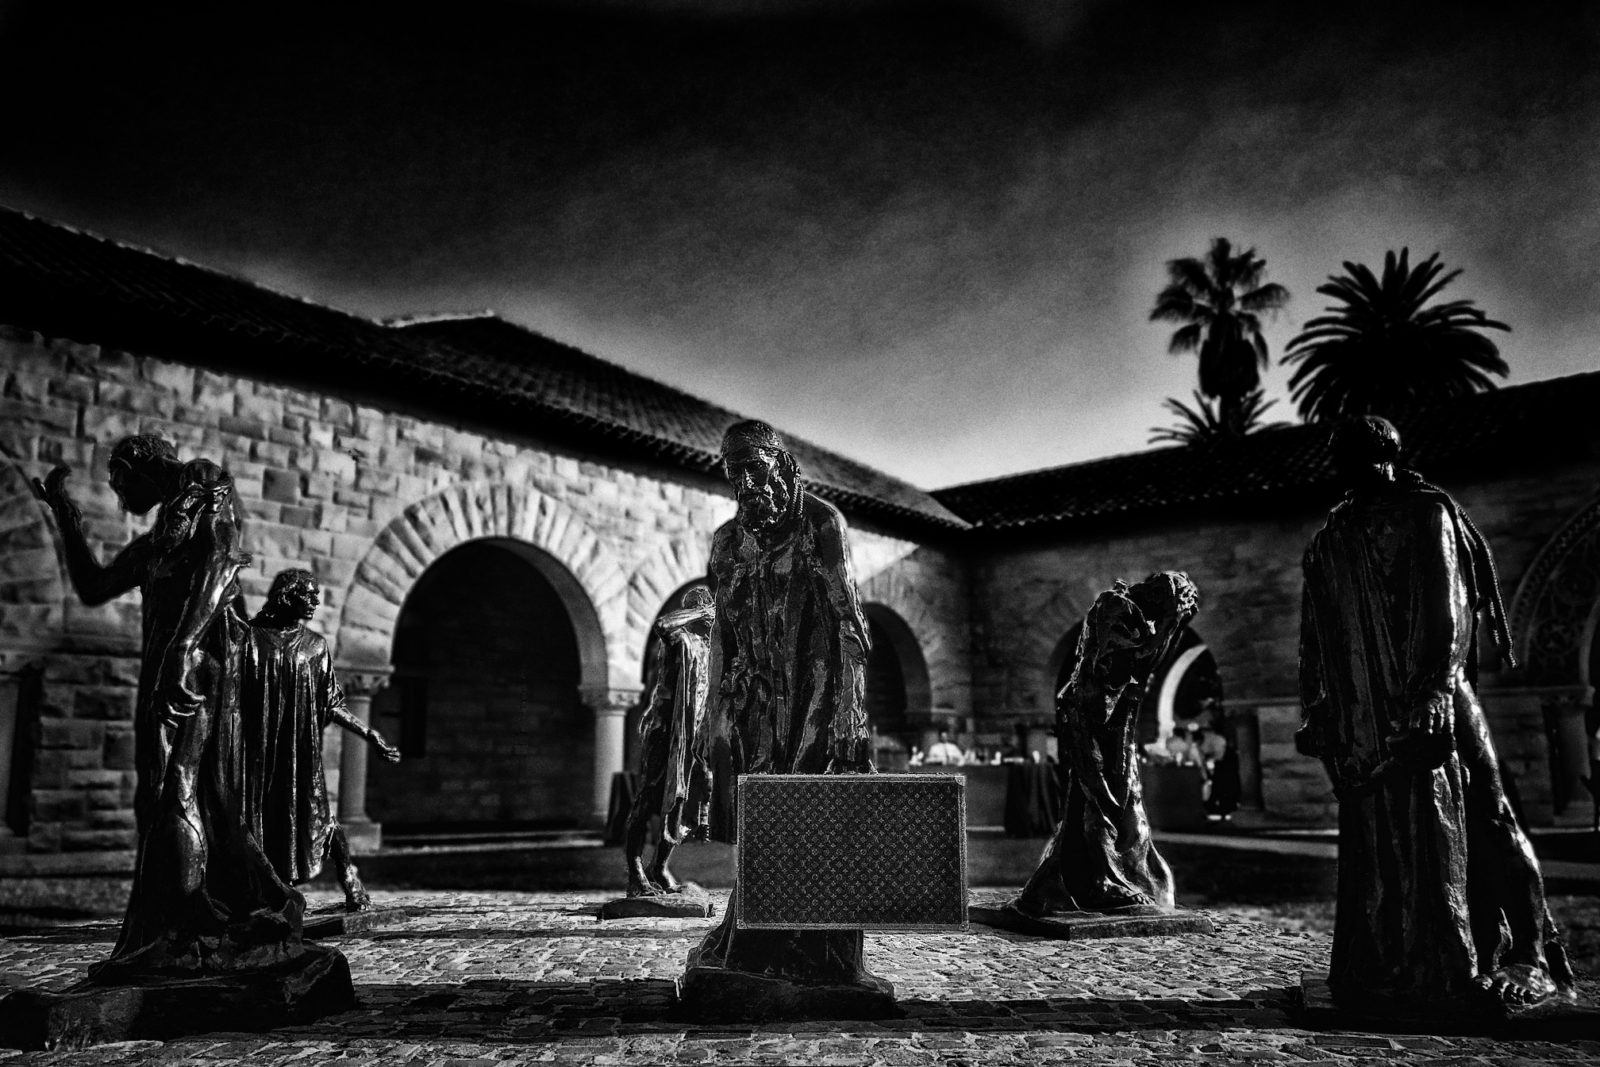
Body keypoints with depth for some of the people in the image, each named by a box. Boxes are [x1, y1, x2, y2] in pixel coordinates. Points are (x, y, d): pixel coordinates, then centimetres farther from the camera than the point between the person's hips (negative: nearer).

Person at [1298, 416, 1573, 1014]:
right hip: (1423, 696, -3)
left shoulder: (1326, 541, 10)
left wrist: (1316, 713, 6)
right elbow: (1443, 607, -6)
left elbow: (1314, 637, 6)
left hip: (1359, 714, 3)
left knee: (1377, 838, 5)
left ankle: (1378, 974, 8)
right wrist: (1436, 688, -10)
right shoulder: (1427, 512, 4)